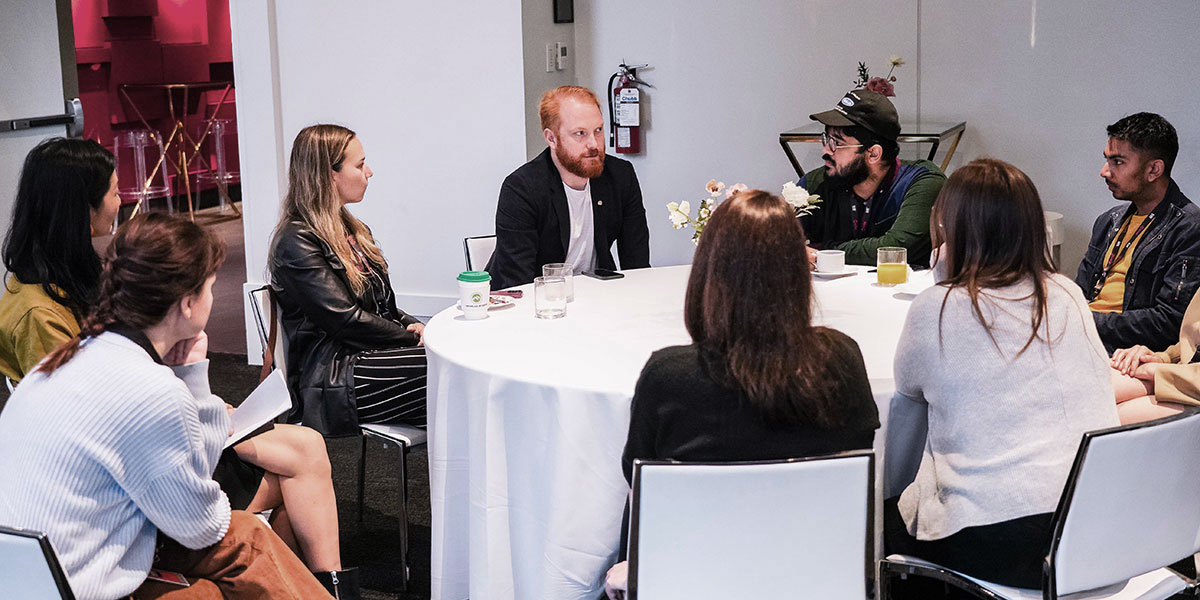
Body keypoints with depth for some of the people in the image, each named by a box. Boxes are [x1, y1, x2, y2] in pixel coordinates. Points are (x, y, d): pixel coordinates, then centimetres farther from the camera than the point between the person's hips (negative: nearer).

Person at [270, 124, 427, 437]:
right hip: (336, 380, -9)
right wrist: (414, 338, -10)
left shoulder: (350, 229, 19)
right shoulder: (297, 243, -10)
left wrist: (415, 326, 1)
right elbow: (346, 320, -16)